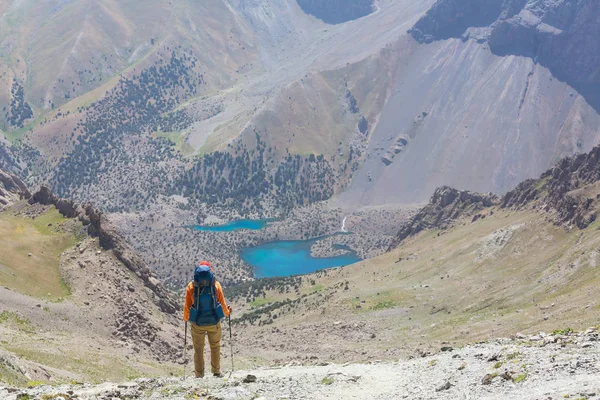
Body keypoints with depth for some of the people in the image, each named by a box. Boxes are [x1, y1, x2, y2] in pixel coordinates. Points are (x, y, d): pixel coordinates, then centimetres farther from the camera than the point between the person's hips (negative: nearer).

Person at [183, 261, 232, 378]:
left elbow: (187, 305, -1)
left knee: (198, 349, 12)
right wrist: (227, 312, 20)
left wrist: (186, 318, 17)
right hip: (214, 322, 0)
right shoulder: (216, 285, -8)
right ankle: (216, 372, 24)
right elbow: (222, 302, -1)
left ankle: (199, 375, 15)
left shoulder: (191, 286, -8)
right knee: (215, 346, 19)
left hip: (197, 323, 0)